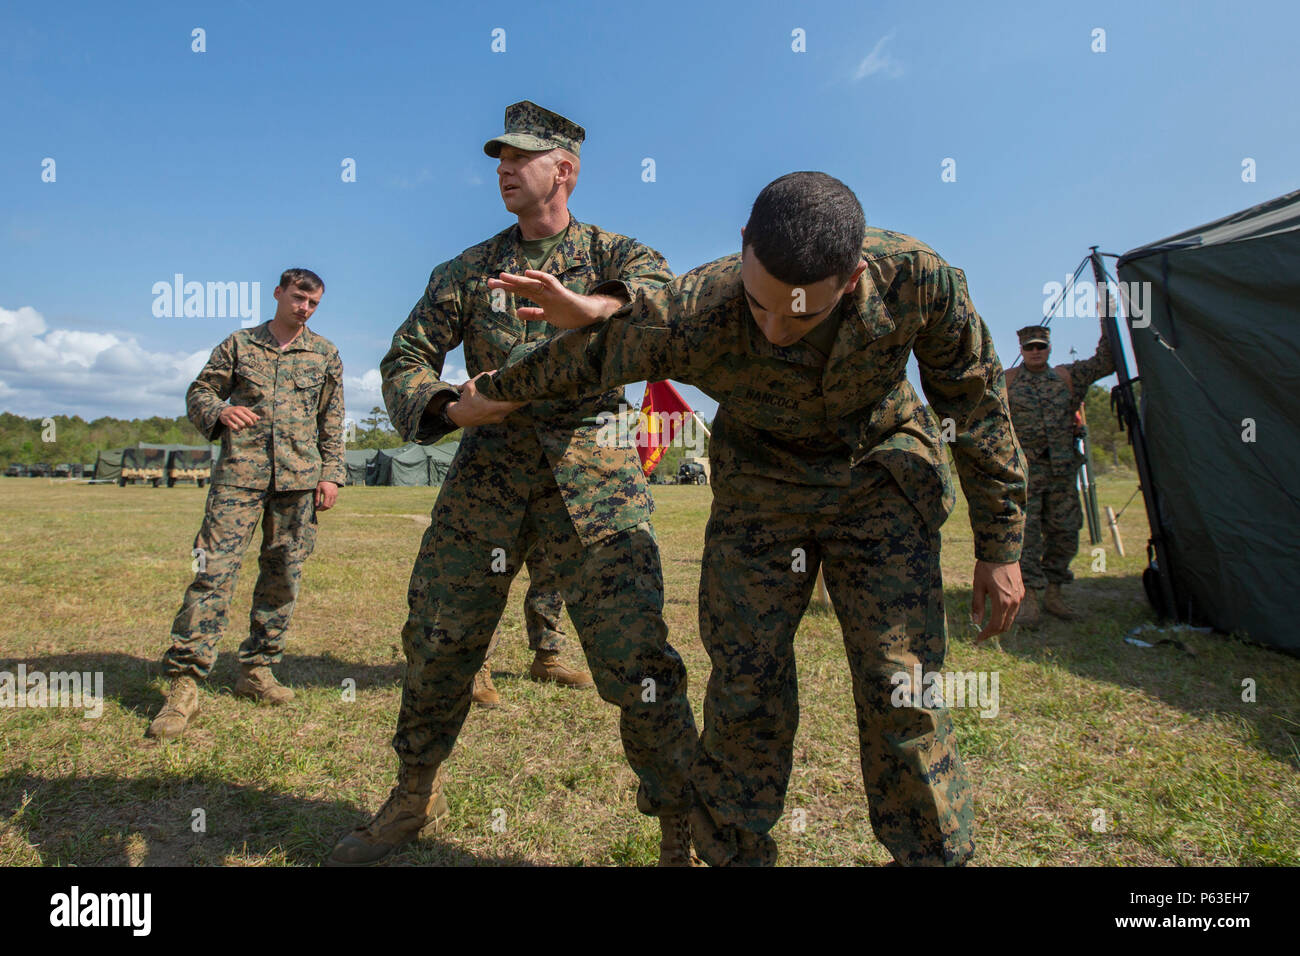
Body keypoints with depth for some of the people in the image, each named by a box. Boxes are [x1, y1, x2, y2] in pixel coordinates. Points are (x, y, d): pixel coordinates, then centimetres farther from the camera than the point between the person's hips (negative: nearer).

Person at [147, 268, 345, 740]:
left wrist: (331, 473, 4)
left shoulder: (325, 354, 13)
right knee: (214, 570, -10)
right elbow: (199, 392, 13)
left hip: (299, 478, 2)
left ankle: (257, 670, 18)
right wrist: (219, 411, -10)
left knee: (283, 577, 5)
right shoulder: (238, 344, 12)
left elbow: (332, 420, 12)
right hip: (240, 474, -1)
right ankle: (184, 683, -5)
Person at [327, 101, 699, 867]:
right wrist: (448, 407, -12)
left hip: (590, 469, -3)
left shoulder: (610, 252, 7)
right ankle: (416, 799, 33)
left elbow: (663, 290, -16)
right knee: (437, 639, 9)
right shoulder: (468, 270, 16)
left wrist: (594, 306, -38)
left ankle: (685, 834, 10)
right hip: (488, 466, 4)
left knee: (636, 657, -10)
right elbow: (405, 361, 10)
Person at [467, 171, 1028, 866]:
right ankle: (734, 853, 20)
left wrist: (1000, 547, -5)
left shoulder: (917, 278, -27)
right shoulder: (690, 316, -29)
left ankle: (934, 854, 15)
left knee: (903, 690, -7)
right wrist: (494, 393, 9)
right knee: (745, 687, 0)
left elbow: (977, 402, -10)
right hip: (758, 485, 0)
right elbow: (580, 356, -9)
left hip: (878, 477, 0)